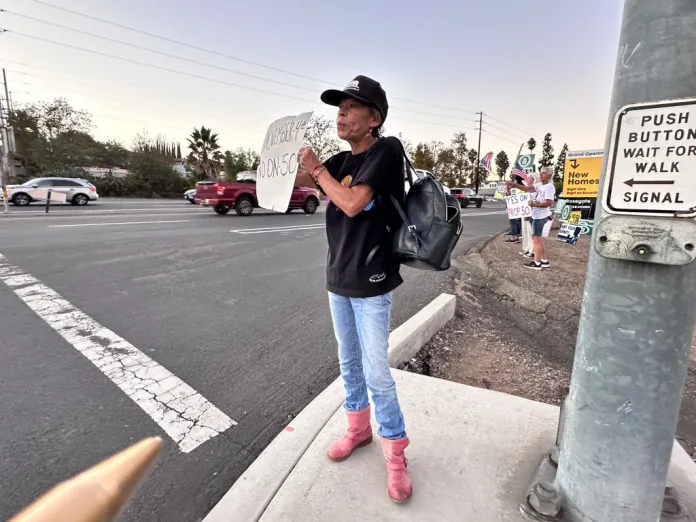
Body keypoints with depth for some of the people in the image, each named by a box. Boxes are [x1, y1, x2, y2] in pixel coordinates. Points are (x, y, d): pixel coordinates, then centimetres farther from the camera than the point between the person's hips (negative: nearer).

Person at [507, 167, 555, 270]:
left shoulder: (549, 187, -15)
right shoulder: (539, 185, 12)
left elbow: (549, 203, -23)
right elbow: (526, 188, 2)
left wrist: (535, 204, -21)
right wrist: (514, 184, -10)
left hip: (540, 216, -10)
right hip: (537, 215, 10)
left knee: (536, 239, -4)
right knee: (538, 239, 17)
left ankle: (537, 263, 4)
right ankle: (544, 261, 25)